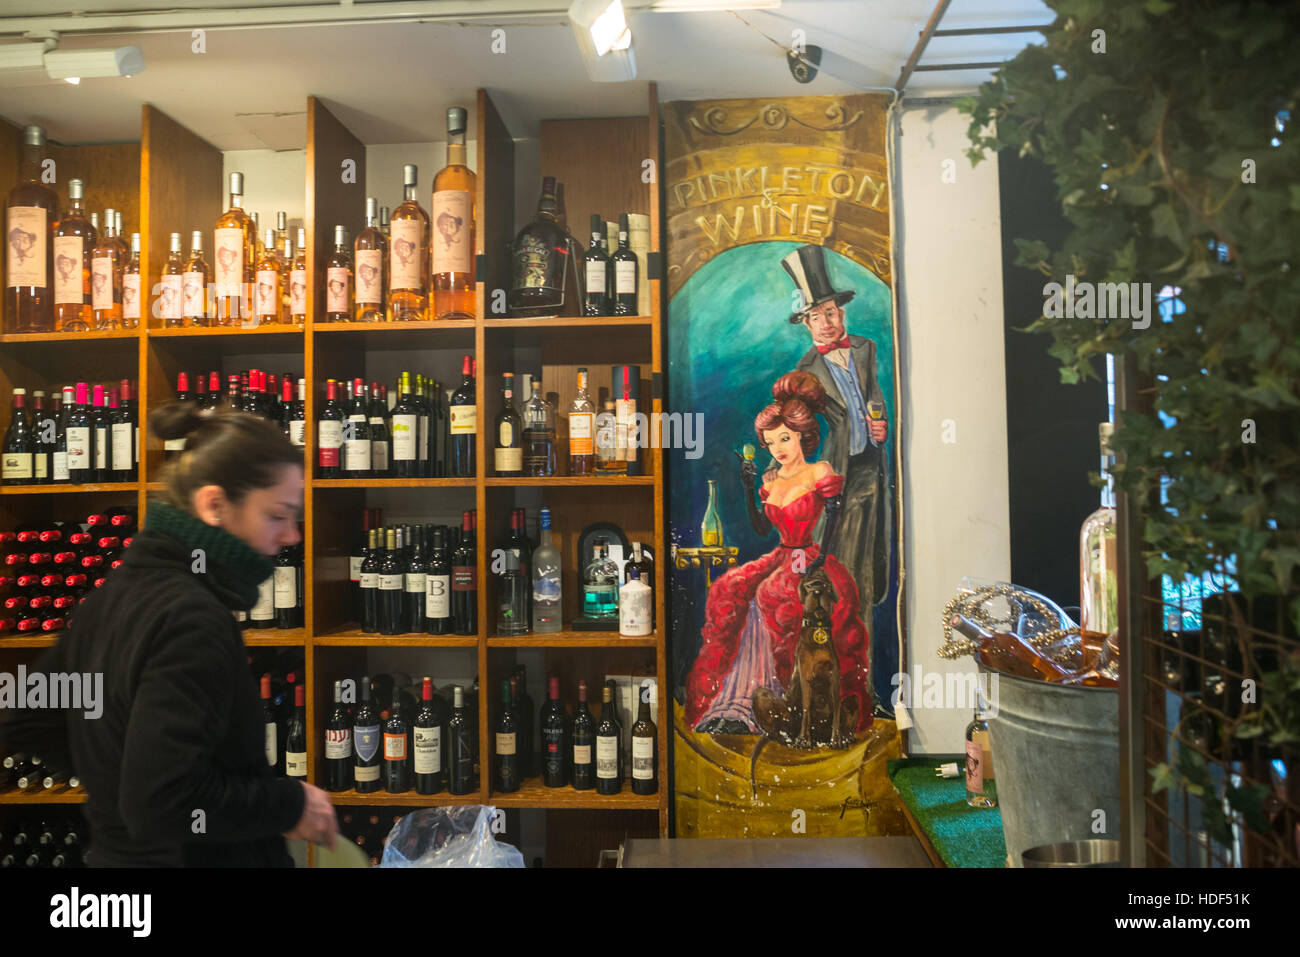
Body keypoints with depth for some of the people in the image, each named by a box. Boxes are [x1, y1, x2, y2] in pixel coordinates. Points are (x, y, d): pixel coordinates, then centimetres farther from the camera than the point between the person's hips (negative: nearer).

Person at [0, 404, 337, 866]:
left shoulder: (115, 590, 1)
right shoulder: (192, 619, -26)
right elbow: (162, 802, -30)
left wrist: (117, 768, 13)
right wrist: (292, 804, -19)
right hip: (198, 856, -8)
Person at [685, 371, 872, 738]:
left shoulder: (820, 473, -2)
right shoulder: (771, 482, 15)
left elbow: (832, 516, -11)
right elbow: (762, 528, 14)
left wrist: (818, 558, -23)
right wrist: (748, 488, 5)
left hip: (811, 560, -6)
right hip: (781, 558, 6)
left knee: (773, 596, -31)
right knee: (729, 590, -16)